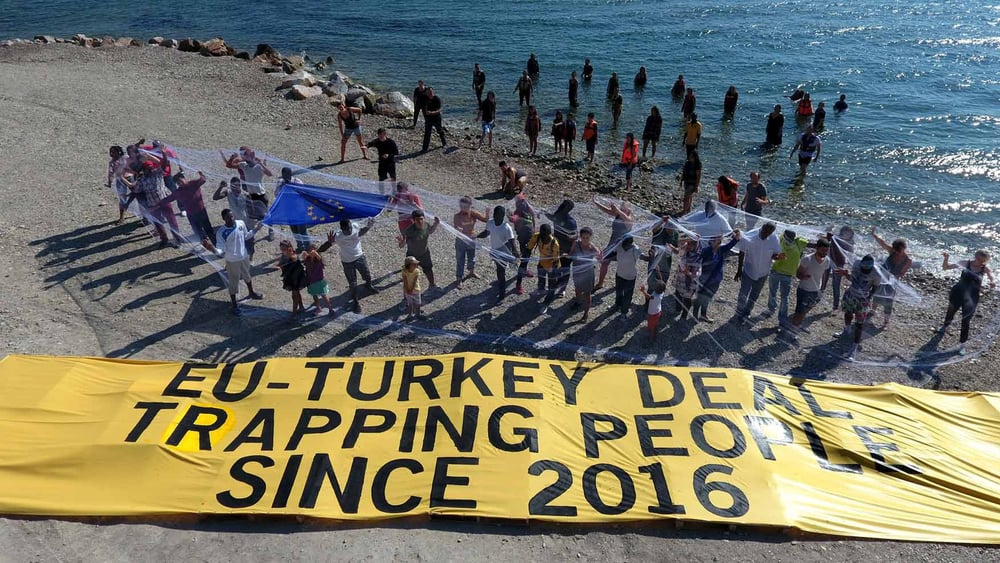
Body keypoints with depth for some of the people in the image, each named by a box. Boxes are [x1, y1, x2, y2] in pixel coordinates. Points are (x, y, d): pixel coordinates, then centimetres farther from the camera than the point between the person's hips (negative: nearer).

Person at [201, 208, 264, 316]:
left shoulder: (241, 224, -12)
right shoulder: (221, 232, -25)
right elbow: (221, 250, -23)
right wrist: (213, 249, -43)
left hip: (244, 257, 5)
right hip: (232, 261, -5)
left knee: (247, 276, 30)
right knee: (233, 282, 11)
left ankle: (252, 293, 56)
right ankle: (235, 305, 29)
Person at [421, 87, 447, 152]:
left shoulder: (437, 99, -16)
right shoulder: (426, 99, -1)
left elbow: (438, 110, -23)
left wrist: (431, 112, -37)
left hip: (436, 118, -3)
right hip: (428, 118, 3)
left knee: (440, 131, 15)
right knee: (427, 133, -3)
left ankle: (444, 143, 40)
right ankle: (425, 148, -1)